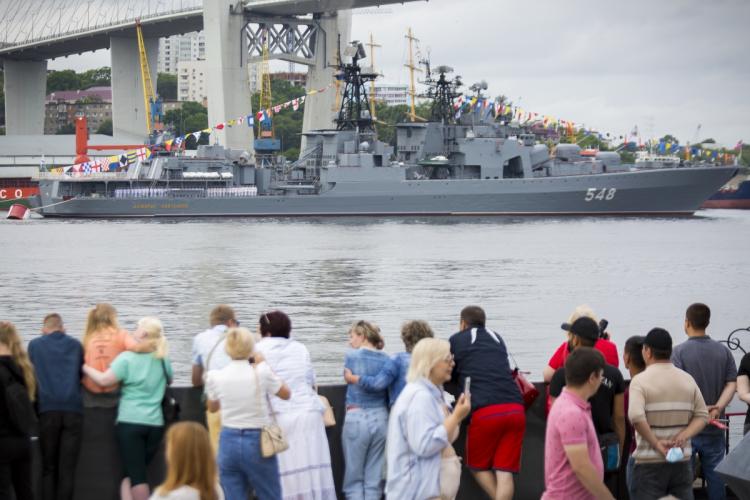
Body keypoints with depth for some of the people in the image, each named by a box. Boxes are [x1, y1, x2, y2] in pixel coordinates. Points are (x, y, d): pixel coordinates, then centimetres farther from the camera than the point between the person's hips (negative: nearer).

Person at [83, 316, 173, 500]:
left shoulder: (127, 358, -8)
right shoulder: (163, 361, 7)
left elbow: (104, 380, -12)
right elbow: (168, 381, 25)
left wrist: (84, 367, 2)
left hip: (129, 423, -4)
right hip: (155, 424, 4)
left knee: (137, 476, -4)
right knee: (131, 475, 12)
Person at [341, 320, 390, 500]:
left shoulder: (351, 356, -4)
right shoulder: (386, 359, 5)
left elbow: (350, 380, 8)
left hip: (357, 419, -4)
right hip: (381, 418, 4)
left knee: (354, 479, 4)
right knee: (374, 479, 8)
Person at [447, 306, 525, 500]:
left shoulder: (456, 340, 11)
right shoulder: (497, 338, 23)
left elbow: (447, 377, 19)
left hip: (485, 411, -3)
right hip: (515, 409, 3)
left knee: (478, 465, 16)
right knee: (505, 472, 3)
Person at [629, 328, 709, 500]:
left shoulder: (640, 380, -9)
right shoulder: (688, 379, 8)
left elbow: (636, 417, -23)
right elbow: (702, 416, 6)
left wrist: (656, 444, -15)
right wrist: (684, 435, -6)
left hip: (650, 462, -5)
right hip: (682, 460, 5)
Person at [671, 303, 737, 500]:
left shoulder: (679, 351, -8)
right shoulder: (723, 351, 5)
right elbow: (732, 384, -2)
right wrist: (717, 408, -12)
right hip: (714, 428, 3)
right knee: (715, 475, 7)